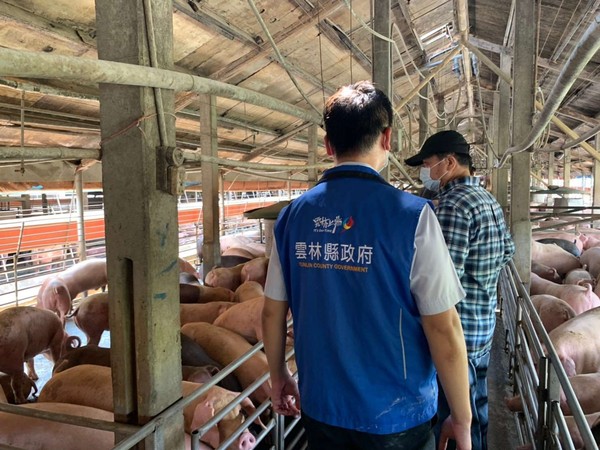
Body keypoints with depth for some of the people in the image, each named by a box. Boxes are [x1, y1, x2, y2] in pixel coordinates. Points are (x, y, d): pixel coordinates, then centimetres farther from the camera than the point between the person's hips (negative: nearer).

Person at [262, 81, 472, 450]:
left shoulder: (293, 215, -6)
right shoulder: (411, 215, -18)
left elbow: (273, 313, 1)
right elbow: (444, 330, -17)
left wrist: (279, 377, 16)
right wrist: (462, 419, -4)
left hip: (320, 408, 4)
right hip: (394, 418, -3)